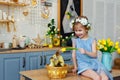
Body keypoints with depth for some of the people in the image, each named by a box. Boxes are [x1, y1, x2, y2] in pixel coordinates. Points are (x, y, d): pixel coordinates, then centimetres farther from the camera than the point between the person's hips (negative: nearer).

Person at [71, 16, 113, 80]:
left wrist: (85, 52, -24)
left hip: (94, 63, 2)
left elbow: (94, 54, -5)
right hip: (83, 65, -2)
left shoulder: (92, 40, 3)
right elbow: (74, 54, 7)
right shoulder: (75, 40, 4)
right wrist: (75, 67, 6)